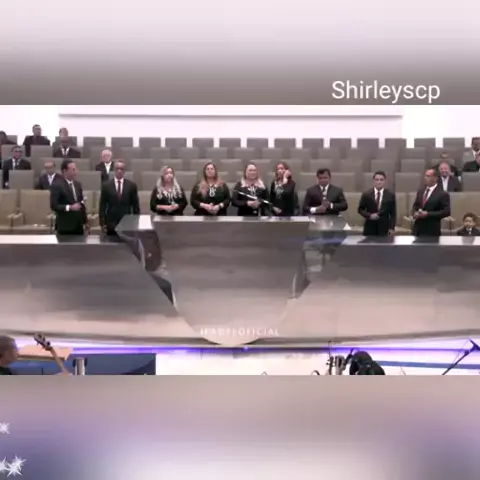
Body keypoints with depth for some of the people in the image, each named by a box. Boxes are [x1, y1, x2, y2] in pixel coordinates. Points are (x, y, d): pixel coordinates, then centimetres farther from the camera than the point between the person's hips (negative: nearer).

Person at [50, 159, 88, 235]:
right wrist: (70, 207, -24)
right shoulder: (56, 185, -9)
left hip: (78, 225, 6)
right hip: (65, 226, -6)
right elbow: (53, 206, -15)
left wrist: (85, 222, 13)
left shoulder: (78, 184, 12)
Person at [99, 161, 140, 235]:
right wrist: (102, 223, -2)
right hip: (111, 223, 0)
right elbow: (102, 206, 4)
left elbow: (135, 205, 6)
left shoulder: (132, 185, 4)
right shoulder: (106, 185, 3)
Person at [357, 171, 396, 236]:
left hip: (384, 228, 0)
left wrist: (392, 228, -4)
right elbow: (360, 209, 8)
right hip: (369, 228, 0)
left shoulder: (391, 195, 3)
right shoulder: (366, 194, 2)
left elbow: (393, 213, 4)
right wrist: (369, 215, -11)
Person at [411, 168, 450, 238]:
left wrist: (428, 214, -18)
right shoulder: (420, 191, 15)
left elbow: (446, 212, -12)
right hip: (417, 228, 6)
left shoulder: (443, 194, -6)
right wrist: (415, 213, -3)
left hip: (431, 231, -5)